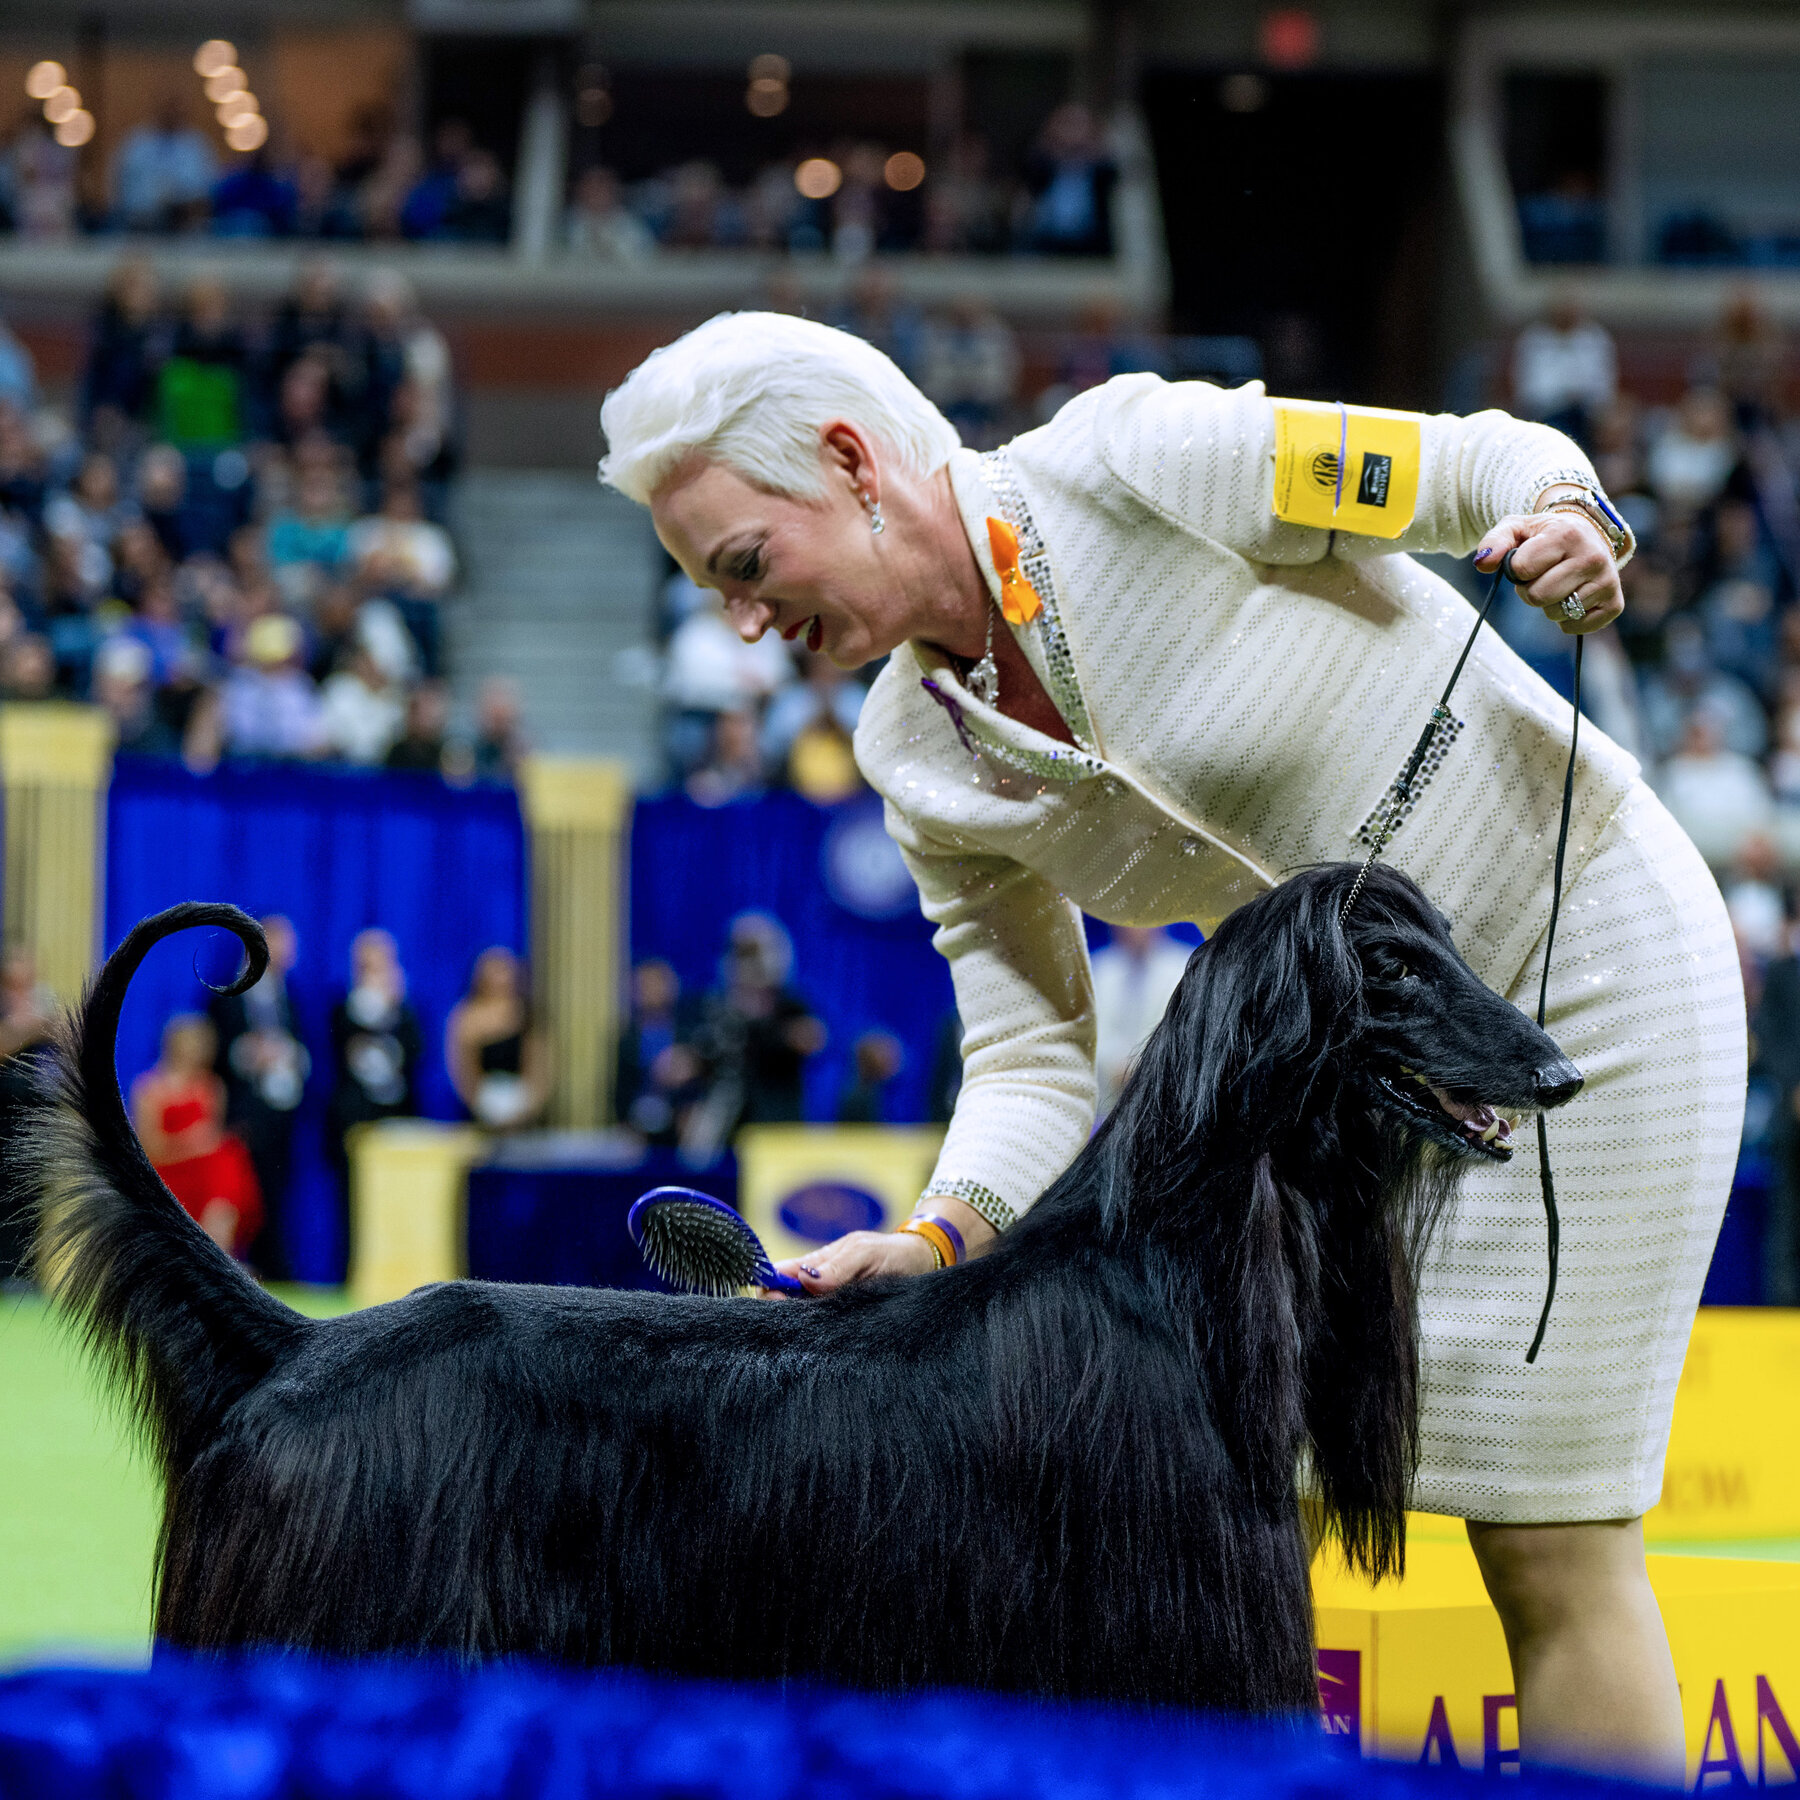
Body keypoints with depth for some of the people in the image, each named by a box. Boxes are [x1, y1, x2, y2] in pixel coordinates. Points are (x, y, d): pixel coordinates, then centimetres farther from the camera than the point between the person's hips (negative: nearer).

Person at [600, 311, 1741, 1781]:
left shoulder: (1145, 460, -21)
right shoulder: (920, 760, -3)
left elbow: (1491, 461, -12)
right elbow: (1035, 1064, -3)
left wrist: (1567, 523, -33)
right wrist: (939, 1238, -20)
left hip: (1589, 957, -7)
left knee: (1551, 1551, -6)